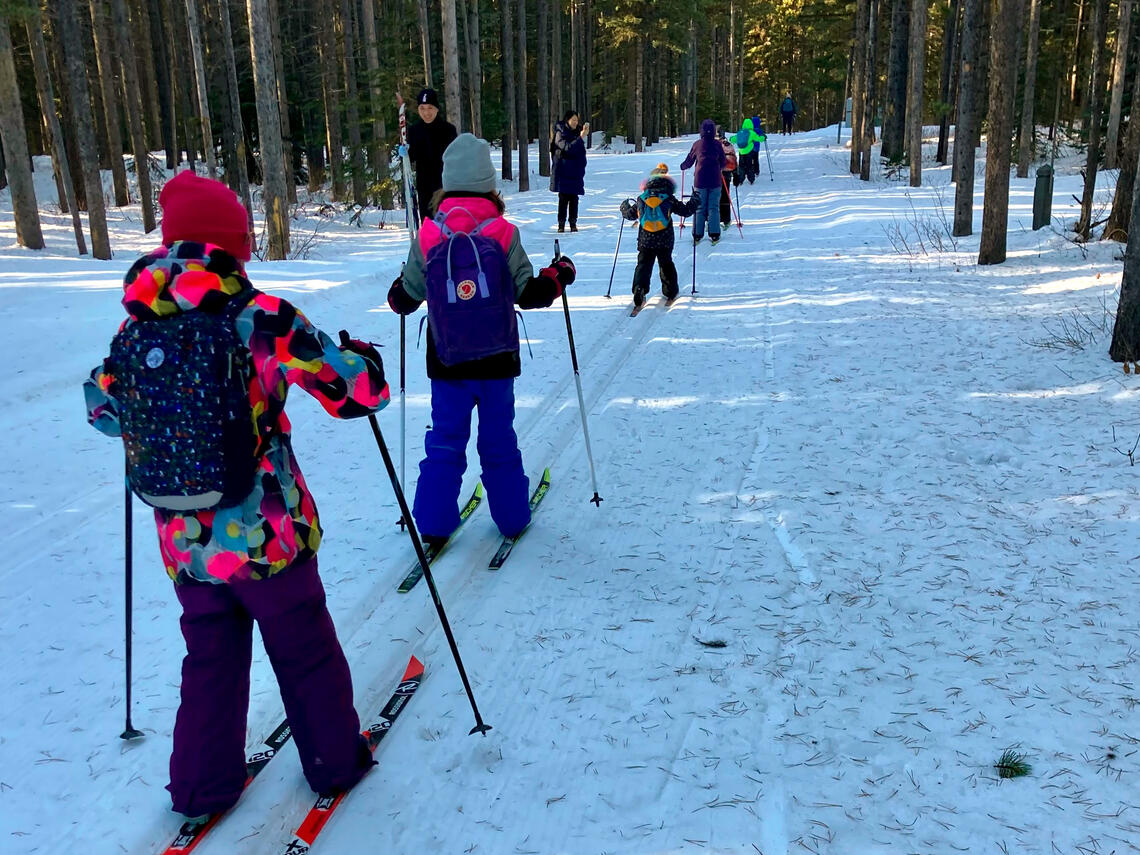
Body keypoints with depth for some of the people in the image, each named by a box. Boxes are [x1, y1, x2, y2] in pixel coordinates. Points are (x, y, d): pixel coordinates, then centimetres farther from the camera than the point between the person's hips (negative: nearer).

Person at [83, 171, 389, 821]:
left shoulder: (133, 327, -2)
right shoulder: (263, 316, -16)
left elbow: (102, 410, 14)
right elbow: (359, 392, -13)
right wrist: (364, 356, 8)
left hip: (186, 543, 4)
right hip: (270, 539, -4)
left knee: (210, 661, 23)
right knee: (307, 654, 17)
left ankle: (203, 786, 35)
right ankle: (335, 761, 35)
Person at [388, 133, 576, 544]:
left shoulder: (428, 236, -8)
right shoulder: (503, 233, -11)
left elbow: (404, 299, 0)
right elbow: (529, 294, -8)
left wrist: (397, 290, 23)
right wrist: (558, 275, 11)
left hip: (446, 361, 1)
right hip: (496, 360, 0)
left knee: (445, 439, 12)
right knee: (498, 437, 14)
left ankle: (434, 525, 14)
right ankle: (511, 515, 24)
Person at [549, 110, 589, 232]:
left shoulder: (577, 132, 12)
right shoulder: (560, 133, -7)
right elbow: (568, 148, -22)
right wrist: (580, 136, -27)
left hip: (576, 172, 5)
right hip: (563, 171, -5)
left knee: (574, 198, 3)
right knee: (563, 198, -5)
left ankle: (573, 224, 7)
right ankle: (561, 224, -2)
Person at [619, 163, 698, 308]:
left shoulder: (641, 200, 0)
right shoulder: (669, 199, -6)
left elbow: (630, 214, 11)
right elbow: (686, 210, 2)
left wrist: (625, 207, 34)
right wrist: (694, 201, 23)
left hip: (645, 241, 0)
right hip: (665, 241, 0)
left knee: (643, 265, 3)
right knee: (666, 264, 16)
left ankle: (639, 289, -18)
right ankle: (670, 292, 22)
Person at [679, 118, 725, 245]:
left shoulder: (697, 144, -1)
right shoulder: (717, 144, 0)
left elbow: (689, 160, 10)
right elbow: (723, 163, 7)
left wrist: (682, 167, 31)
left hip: (700, 180, 0)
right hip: (715, 181, 0)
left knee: (699, 208, 6)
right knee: (714, 208, 3)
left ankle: (697, 235, 6)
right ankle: (714, 235, -2)